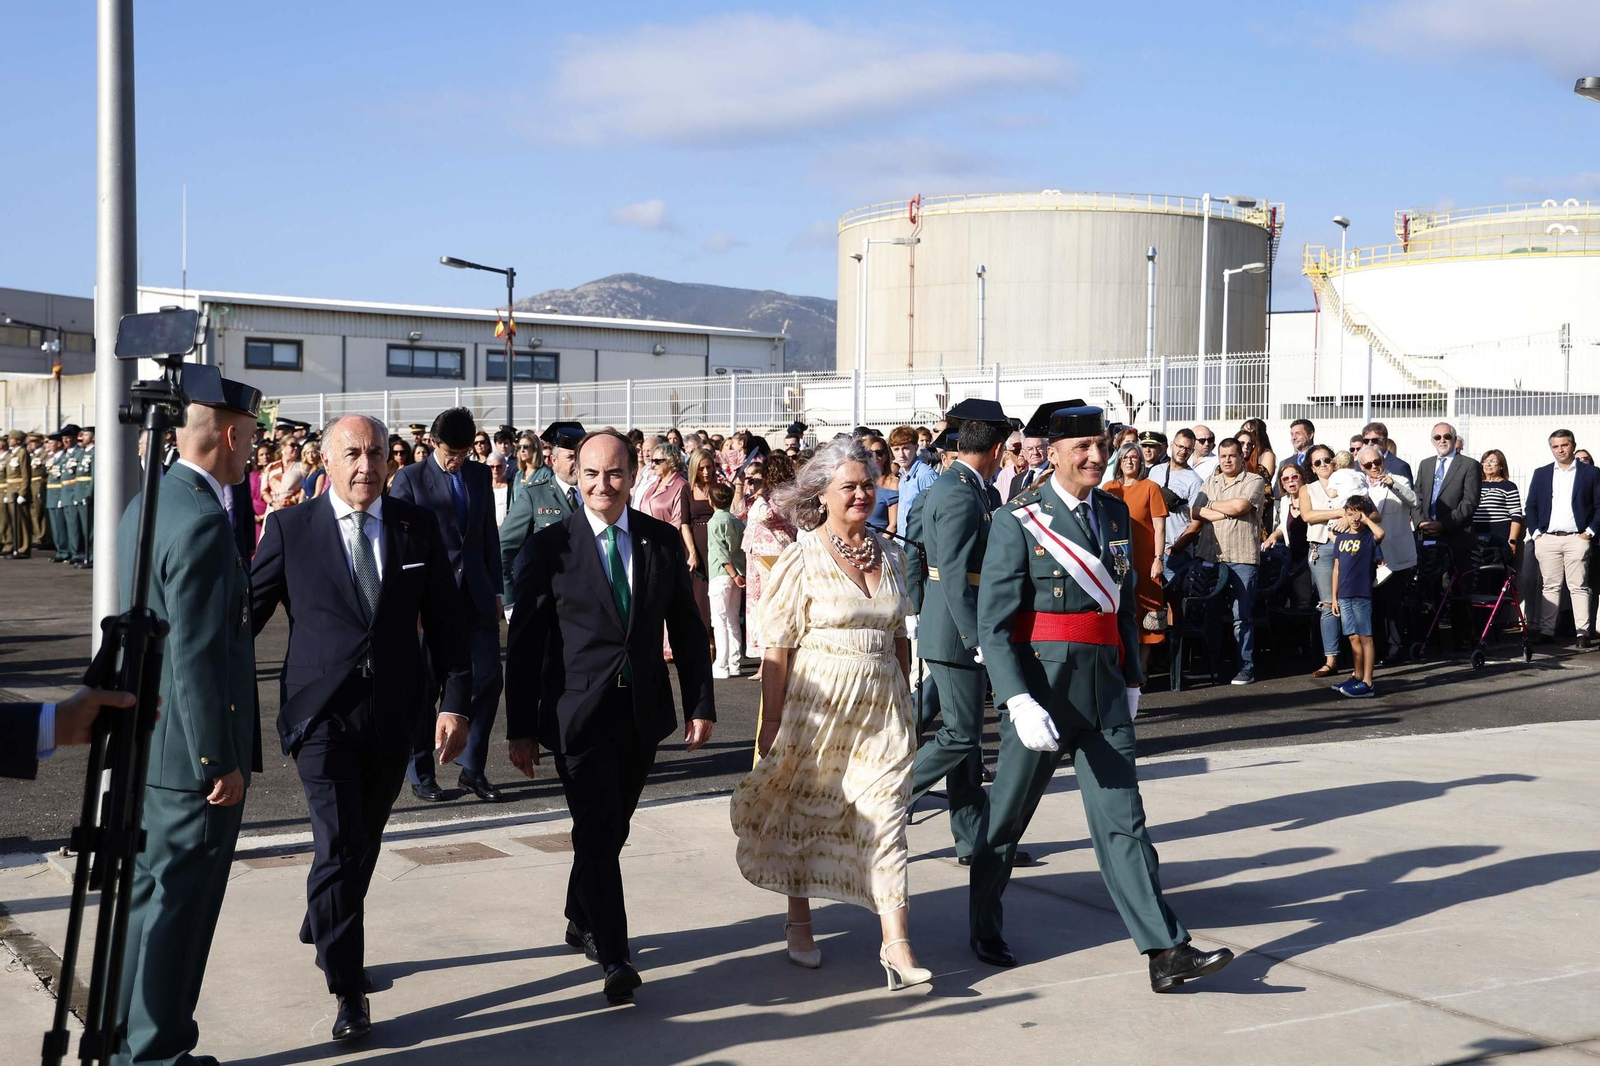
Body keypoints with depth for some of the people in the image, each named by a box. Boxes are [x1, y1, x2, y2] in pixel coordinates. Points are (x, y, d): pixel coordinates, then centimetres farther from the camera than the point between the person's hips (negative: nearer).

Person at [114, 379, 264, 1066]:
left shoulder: (144, 505, 9)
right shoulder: (203, 522, -22)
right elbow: (198, 656, -24)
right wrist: (221, 762, -18)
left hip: (146, 745, 10)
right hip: (192, 752, -10)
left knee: (147, 894, 20)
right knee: (180, 904, 2)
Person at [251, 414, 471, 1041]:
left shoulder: (417, 526, 3)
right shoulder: (290, 528, -3)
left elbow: (446, 619, 5)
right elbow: (248, 611, 1)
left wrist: (456, 702, -1)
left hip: (393, 714, 3)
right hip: (322, 712, -3)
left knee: (363, 842, 17)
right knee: (337, 847, -9)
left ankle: (324, 934, 43)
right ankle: (349, 992, 2)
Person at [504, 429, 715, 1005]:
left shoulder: (663, 540, 3)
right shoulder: (548, 547, -6)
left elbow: (686, 628, 9)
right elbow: (524, 643, -4)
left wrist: (700, 704, 4)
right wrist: (521, 727, -5)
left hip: (644, 713, 4)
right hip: (578, 713, -4)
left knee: (610, 829, 16)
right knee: (597, 832, -8)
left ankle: (582, 921, 38)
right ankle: (613, 956, 1)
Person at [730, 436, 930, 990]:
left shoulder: (891, 554, 7)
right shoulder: (801, 559, -7)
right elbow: (778, 647, -8)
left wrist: (906, 705, 13)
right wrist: (771, 722, -9)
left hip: (882, 706, 3)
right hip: (816, 702, -3)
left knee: (885, 817, -3)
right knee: (803, 811, 11)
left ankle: (895, 944, -3)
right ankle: (799, 920, 30)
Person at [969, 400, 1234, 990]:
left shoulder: (1114, 512, 9)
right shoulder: (1019, 520, -9)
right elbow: (994, 624, -13)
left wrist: (1131, 680, 18)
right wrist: (1020, 701, -21)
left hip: (1104, 692, 5)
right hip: (1040, 687, -4)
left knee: (1123, 821, 2)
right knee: (1006, 815, 11)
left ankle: (1166, 952, -1)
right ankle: (986, 930, 31)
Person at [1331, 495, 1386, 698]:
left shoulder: (1369, 537, -5)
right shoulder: (1341, 538, 12)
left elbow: (1380, 533, -31)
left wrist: (1366, 519, -14)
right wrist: (1334, 597, 13)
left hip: (1362, 595, -5)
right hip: (1344, 596, 6)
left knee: (1365, 637, -3)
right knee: (1353, 638, 13)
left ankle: (1367, 683, -2)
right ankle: (1357, 677, 22)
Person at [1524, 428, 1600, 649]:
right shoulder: (1541, 474, 12)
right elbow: (1531, 506, 12)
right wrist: (1535, 533, 2)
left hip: (1576, 538, -2)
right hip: (1547, 539, 2)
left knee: (1579, 587, -3)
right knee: (1550, 586, 5)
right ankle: (1547, 631, 6)